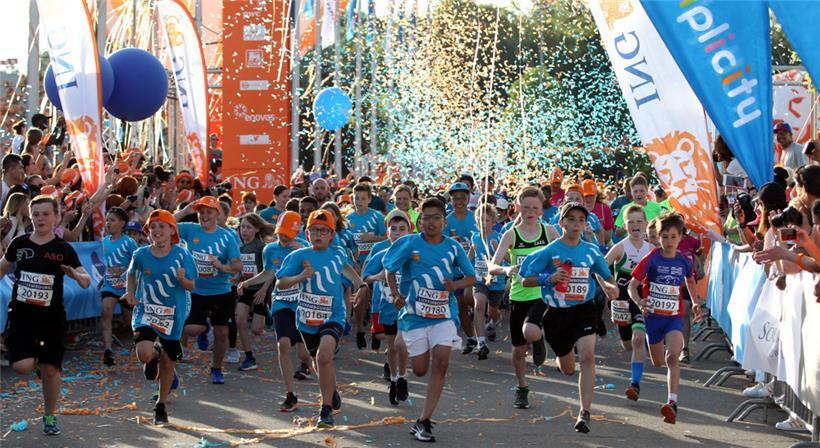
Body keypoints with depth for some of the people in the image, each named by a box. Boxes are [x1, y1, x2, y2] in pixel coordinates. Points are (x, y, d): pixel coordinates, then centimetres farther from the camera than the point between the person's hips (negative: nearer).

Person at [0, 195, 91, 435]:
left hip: (51, 316, 0)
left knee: (50, 369, 2)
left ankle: (49, 416, 22)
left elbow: (86, 281, -7)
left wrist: (76, 275, -28)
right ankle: (32, 356, 22)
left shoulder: (64, 249, -3)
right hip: (21, 313, 1)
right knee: (22, 366, -16)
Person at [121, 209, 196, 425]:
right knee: (144, 354, -22)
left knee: (167, 362, 9)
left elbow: (191, 286, -5)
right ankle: (154, 356, 18)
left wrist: (182, 278, -26)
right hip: (146, 312, 0)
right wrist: (130, 293, 0)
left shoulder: (181, 255, -9)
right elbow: (131, 273, 15)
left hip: (173, 315, 0)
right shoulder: (141, 255, -5)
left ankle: (161, 406, 29)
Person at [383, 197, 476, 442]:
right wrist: (395, 294, -5)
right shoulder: (409, 244, -5)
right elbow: (389, 268, 7)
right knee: (420, 370, 6)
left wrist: (455, 284, -12)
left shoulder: (453, 247, 0)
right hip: (414, 313, -1)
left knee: (441, 363, -15)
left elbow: (471, 277, 9)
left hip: (444, 314, 1)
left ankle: (424, 421, -9)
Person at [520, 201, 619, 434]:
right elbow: (525, 280, -6)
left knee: (587, 356, -23)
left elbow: (606, 277, 15)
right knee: (568, 369, 15)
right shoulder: (549, 251, -7)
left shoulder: (592, 251, 1)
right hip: (557, 312, 0)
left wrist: (612, 287, -8)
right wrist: (548, 278, -23)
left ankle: (584, 413, -20)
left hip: (584, 310, 0)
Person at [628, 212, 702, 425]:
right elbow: (632, 285, -9)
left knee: (673, 356, -23)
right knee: (657, 362, 14)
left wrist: (695, 303, 18)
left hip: (674, 317, 0)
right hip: (652, 316, 0)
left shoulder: (684, 261, 0)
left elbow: (690, 280, 24)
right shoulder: (652, 259, -8)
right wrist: (639, 302, -27)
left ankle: (673, 402, -29)